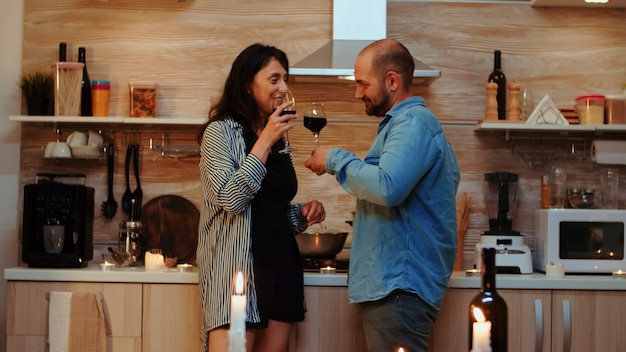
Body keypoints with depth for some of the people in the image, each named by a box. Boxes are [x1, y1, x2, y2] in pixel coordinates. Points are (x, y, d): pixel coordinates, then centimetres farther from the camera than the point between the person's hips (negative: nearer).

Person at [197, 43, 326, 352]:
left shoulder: (277, 140, 16)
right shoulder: (221, 131, -5)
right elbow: (230, 199, -17)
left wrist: (303, 213, 4)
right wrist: (265, 140, -15)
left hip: (280, 268, 7)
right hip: (238, 269, -7)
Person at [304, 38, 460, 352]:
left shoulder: (413, 122, -15)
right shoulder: (403, 122, 19)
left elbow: (388, 187, -29)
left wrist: (336, 159, -14)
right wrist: (340, 164, 16)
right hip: (387, 283, 11)